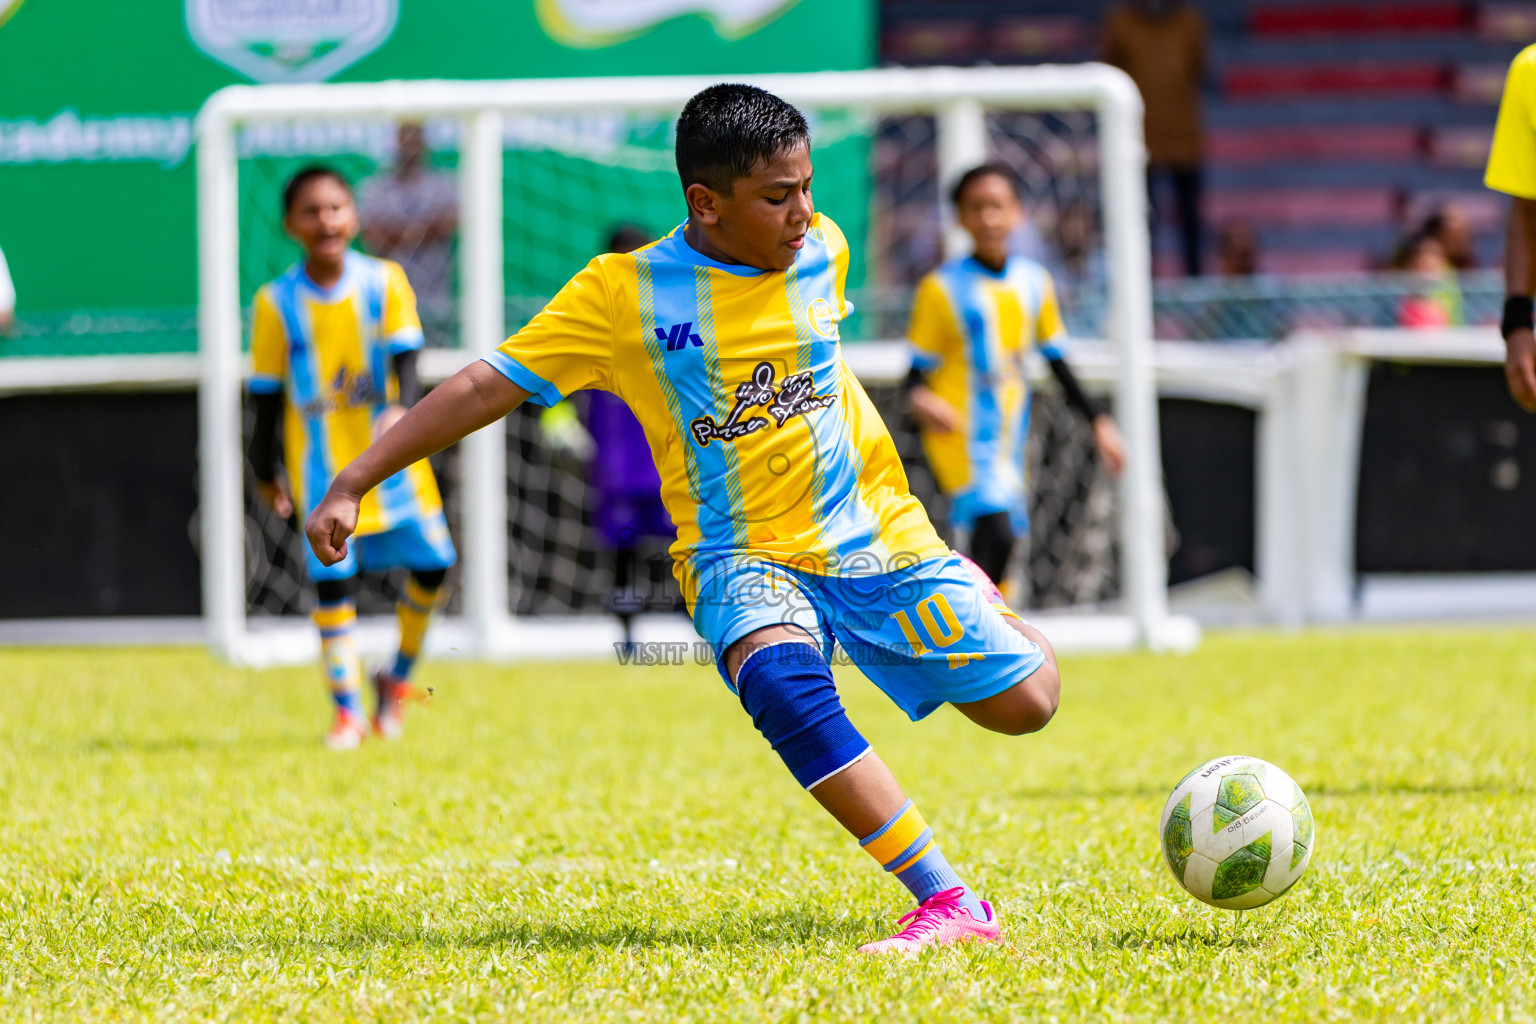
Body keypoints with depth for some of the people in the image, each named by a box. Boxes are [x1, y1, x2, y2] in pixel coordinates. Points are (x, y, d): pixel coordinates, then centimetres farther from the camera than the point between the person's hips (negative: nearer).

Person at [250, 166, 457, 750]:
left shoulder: (384, 281, -4)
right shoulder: (277, 303, -5)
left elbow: (406, 362, -11)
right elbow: (267, 395, 2)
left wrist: (401, 411, -32)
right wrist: (264, 472, 7)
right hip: (321, 464, -1)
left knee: (431, 562, -3)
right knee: (330, 575, -10)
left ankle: (398, 677, 22)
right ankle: (348, 710, 2)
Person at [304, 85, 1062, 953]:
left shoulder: (822, 251, -1)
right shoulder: (622, 295, -12)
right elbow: (486, 388, -10)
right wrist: (353, 484, -14)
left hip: (873, 531, 4)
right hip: (742, 557, -4)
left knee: (1024, 704, -1)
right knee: (783, 683, -36)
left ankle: (966, 600, 36)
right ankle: (950, 905, -36)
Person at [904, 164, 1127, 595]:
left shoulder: (1033, 281, 9)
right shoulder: (943, 287, -7)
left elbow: (1058, 365, 19)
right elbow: (917, 371, -8)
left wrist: (1098, 420, 14)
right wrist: (920, 400, -30)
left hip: (1009, 438, 6)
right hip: (961, 435, -6)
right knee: (997, 533, -24)